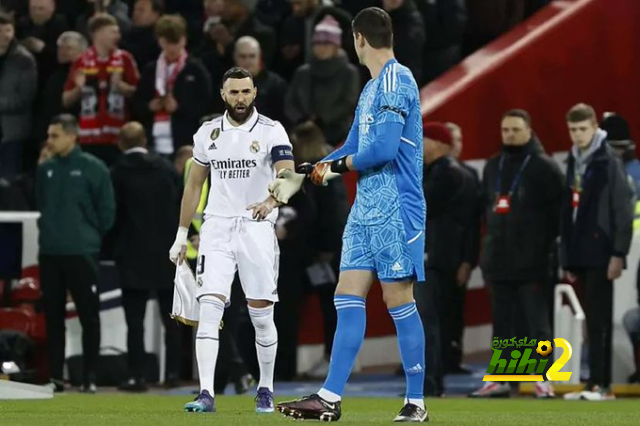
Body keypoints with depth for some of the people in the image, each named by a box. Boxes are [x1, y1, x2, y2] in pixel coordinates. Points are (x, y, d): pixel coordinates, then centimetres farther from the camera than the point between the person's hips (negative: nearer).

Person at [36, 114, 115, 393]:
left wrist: (91, 236, 5)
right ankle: (55, 376, 11)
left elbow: (106, 210, -2)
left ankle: (90, 377, 3)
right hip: (49, 254, 4)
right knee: (53, 317, 7)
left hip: (81, 254, -4)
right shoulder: (45, 170, 7)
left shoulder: (93, 169, -6)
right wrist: (50, 229, 9)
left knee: (89, 317, -2)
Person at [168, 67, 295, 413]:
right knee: (209, 309, -11)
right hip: (217, 228, 2)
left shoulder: (271, 132, -3)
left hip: (257, 227, -2)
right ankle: (206, 394, -16)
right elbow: (194, 184, 17)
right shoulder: (207, 133, 8)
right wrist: (181, 235, 15)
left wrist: (271, 201, -38)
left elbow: (288, 176, -17)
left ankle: (266, 390, 19)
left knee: (262, 316, 2)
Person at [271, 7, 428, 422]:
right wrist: (304, 175, 22)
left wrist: (339, 165, -7)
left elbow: (383, 149, -22)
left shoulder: (395, 80, -13)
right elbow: (354, 150, 25)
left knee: (399, 299, -4)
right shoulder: (372, 88, 17)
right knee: (348, 296, 4)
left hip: (395, 208, -9)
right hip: (367, 208, 9)